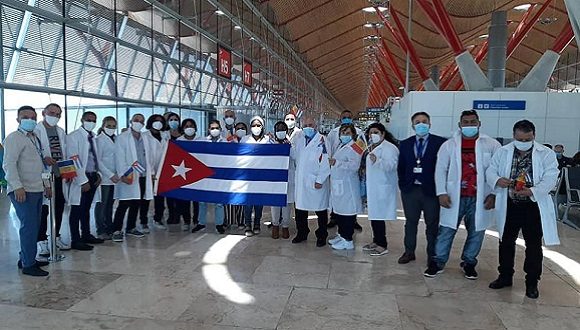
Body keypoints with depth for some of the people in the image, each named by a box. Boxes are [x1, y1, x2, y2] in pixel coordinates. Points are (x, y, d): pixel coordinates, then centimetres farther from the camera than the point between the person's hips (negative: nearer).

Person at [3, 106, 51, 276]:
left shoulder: (35, 138, 18)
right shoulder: (14, 138, -7)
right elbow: (8, 164, -14)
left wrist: (46, 184, 19)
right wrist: (17, 187, -21)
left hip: (37, 190, 8)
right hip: (22, 191, -8)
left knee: (34, 226, 11)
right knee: (29, 226, -8)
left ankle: (26, 258, 23)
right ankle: (28, 265, -1)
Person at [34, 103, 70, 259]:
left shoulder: (61, 132, 16)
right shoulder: (36, 130, -3)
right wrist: (44, 158, -28)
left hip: (60, 175, 6)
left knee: (59, 207, 12)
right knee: (43, 209, -2)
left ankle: (56, 237, 26)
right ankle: (42, 241, 7)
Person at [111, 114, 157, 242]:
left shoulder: (147, 139, 14)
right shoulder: (122, 138, -1)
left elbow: (151, 157, 15)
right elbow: (120, 158, -8)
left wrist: (152, 172, 9)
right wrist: (123, 174, -17)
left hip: (143, 176, 5)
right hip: (129, 177, -5)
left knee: (136, 204, 11)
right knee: (124, 205, -5)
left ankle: (130, 228, 23)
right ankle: (117, 230, 3)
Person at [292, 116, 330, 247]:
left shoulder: (321, 140, -10)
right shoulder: (299, 138, 9)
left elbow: (325, 162, -13)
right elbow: (294, 154, 22)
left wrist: (320, 180, -16)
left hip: (316, 181, -5)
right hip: (300, 181, 5)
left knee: (321, 211, 6)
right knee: (300, 208, 13)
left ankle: (321, 236, 21)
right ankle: (301, 234, 29)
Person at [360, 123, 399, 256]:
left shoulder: (388, 148, -13)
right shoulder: (371, 148, 16)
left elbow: (390, 165, -28)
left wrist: (377, 160, -41)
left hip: (382, 189, -9)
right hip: (372, 188, 9)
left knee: (378, 216, -6)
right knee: (373, 215, 13)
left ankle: (382, 245, 4)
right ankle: (376, 241, 25)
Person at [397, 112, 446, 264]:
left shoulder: (440, 142, -4)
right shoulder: (405, 144, 8)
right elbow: (400, 167, 11)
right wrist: (403, 185, 2)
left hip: (431, 190, -3)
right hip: (410, 189, 3)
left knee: (432, 224, 8)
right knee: (410, 222, 14)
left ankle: (432, 255, 22)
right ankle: (409, 252, 27)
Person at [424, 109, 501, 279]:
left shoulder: (492, 145, 2)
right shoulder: (449, 145, 3)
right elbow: (441, 170, 2)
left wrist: (493, 194, -5)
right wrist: (442, 193, -6)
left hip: (480, 198, 1)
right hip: (454, 197, 0)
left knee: (476, 232, 10)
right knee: (446, 230, 5)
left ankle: (469, 263, 28)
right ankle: (438, 262, 17)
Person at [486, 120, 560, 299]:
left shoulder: (546, 154, -4)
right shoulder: (503, 152, 3)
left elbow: (550, 178, -11)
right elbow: (490, 170, 3)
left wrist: (532, 191, -27)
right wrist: (497, 180, -20)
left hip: (534, 206, -2)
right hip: (509, 205, 2)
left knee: (534, 245, 7)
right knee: (506, 242, 12)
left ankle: (532, 282, 22)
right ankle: (505, 276, 28)